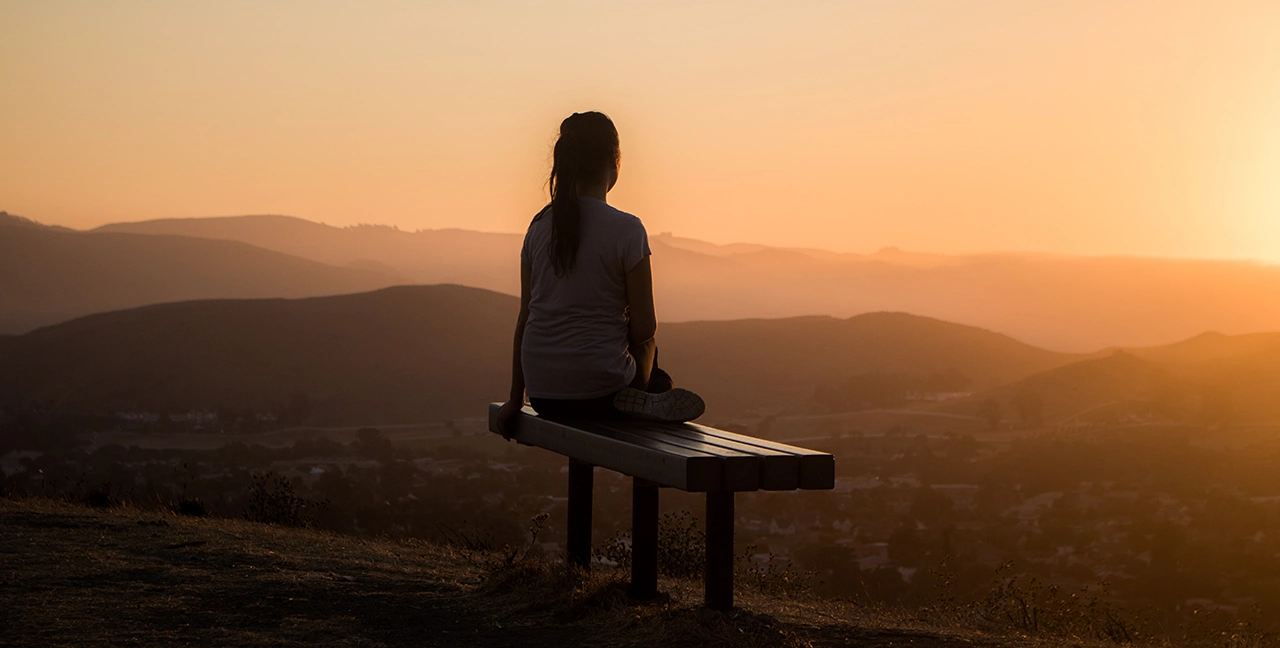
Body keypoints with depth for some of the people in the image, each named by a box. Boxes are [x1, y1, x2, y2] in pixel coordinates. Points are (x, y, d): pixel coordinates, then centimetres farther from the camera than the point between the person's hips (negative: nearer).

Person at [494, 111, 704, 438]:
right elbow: (644, 328, -9)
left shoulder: (540, 225, 4)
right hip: (599, 391, -5)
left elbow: (525, 317, 7)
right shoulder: (626, 230, -11)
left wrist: (516, 398, 14)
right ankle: (642, 401, 9)